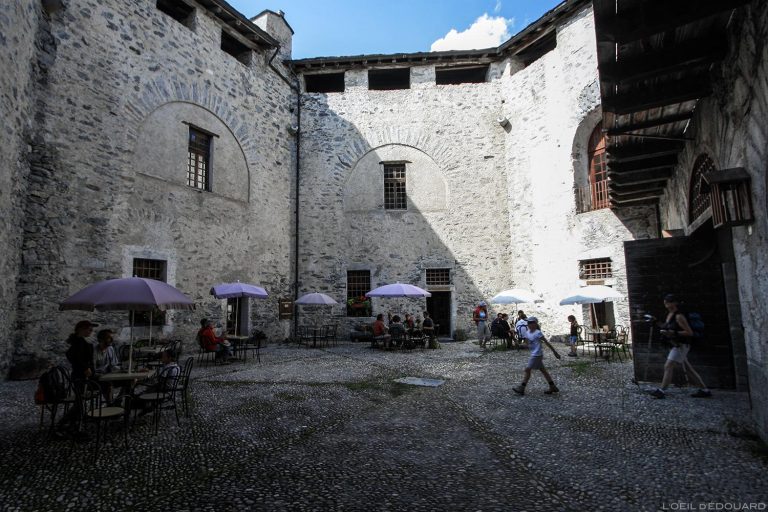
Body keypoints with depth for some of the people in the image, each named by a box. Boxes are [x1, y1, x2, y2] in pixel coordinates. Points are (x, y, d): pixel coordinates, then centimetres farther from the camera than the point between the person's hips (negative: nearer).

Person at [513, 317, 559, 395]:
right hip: (533, 354, 8)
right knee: (543, 370, 14)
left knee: (527, 369, -5)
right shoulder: (527, 332, 6)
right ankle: (553, 387, 23)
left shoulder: (537, 333, -16)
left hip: (537, 355, -8)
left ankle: (521, 388, 1)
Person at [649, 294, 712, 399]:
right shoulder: (669, 315, 10)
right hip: (676, 345, 9)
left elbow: (689, 332, -16)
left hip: (681, 346, -9)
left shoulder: (679, 316, -16)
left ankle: (662, 391, -15)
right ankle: (705, 390, 23)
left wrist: (674, 333, -25)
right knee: (688, 369, 14)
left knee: (668, 366, -14)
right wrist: (662, 326, 3)